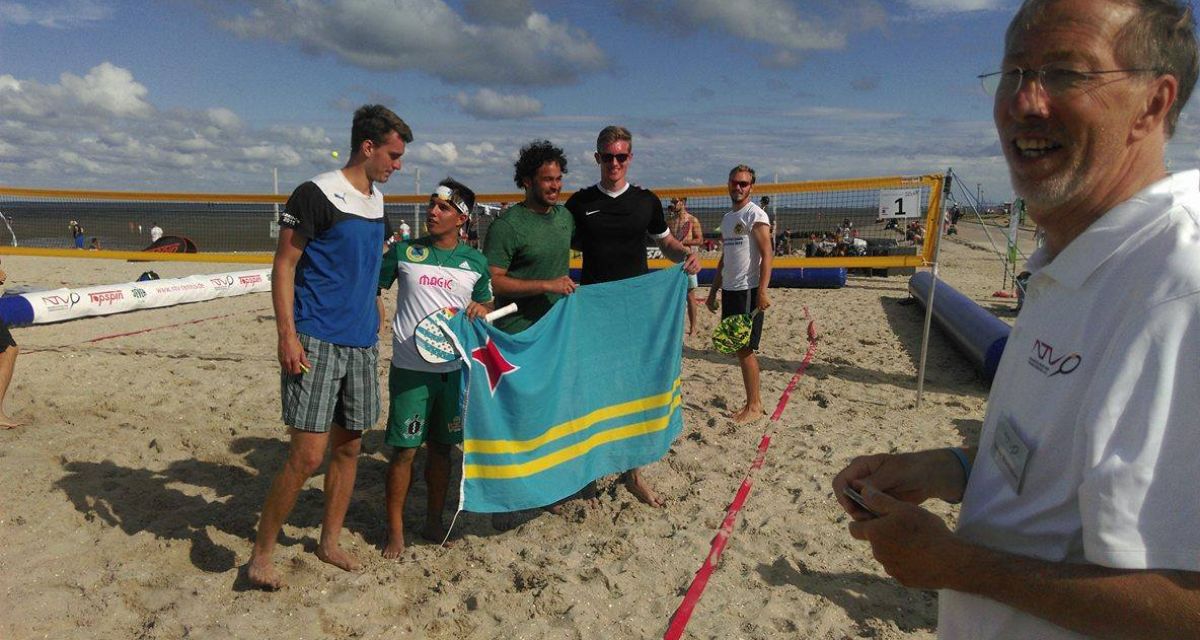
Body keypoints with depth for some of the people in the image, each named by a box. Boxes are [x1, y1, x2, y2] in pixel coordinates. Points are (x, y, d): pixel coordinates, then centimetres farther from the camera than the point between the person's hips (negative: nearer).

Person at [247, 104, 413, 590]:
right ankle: (261, 554, 11)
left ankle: (329, 542, 28)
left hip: (362, 342, 7)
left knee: (349, 446, 12)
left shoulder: (377, 202, 14)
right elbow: (283, 266, -9)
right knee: (309, 454, -8)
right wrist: (287, 335, -16)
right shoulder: (315, 195, -8)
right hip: (316, 341, -7)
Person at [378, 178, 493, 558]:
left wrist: (480, 309, -6)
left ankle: (434, 523, 29)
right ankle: (395, 531, 18)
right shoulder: (404, 251, 0)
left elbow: (488, 305, 16)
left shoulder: (476, 262, 5)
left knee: (440, 448, 13)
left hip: (454, 367, 2)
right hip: (410, 368, -2)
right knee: (404, 450, 1)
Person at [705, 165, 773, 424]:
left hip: (748, 290, -8)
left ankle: (754, 406, 5)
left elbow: (766, 254, -14)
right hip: (729, 289, 8)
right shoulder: (726, 218, 17)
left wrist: (763, 291, -23)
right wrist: (713, 291, 20)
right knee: (736, 346, 11)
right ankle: (754, 397, 21)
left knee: (745, 349, -5)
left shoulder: (755, 214, -7)